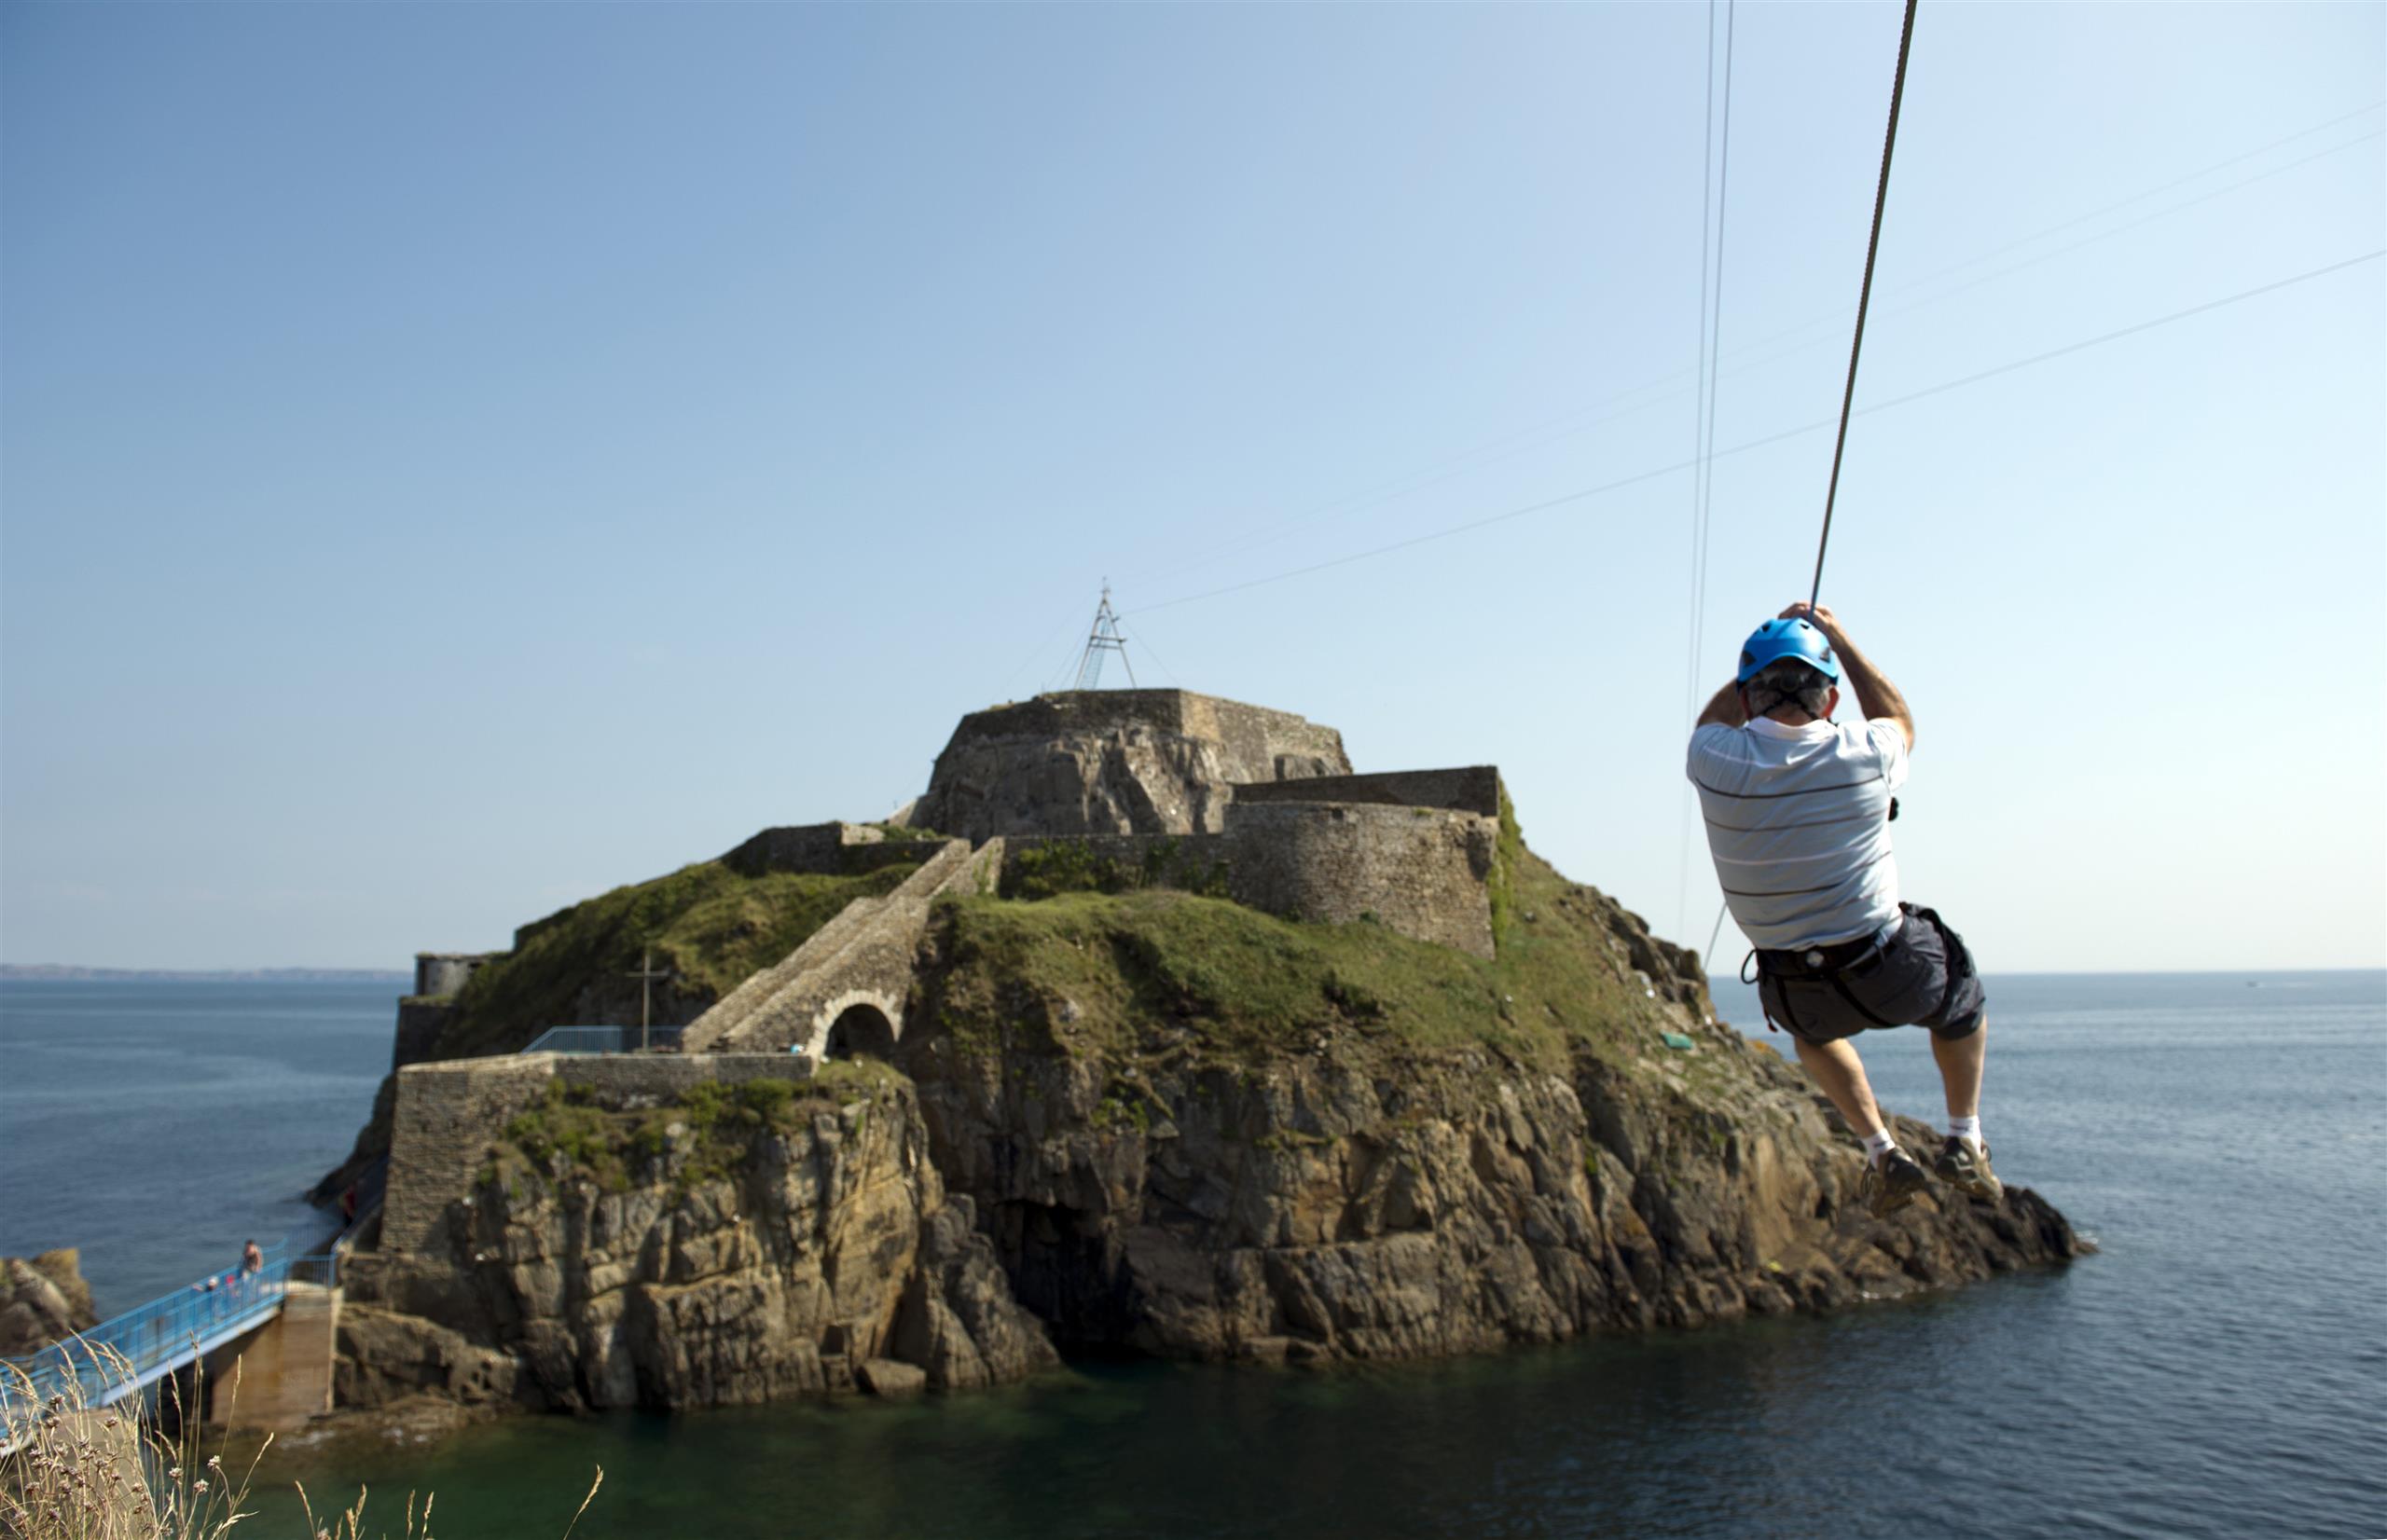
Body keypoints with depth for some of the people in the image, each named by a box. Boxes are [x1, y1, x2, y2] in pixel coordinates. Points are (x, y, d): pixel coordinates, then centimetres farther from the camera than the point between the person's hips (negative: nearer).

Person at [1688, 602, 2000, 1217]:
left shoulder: (1717, 762, -15)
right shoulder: (1863, 754, -15)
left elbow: (1714, 717, 14)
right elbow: (1899, 719, 14)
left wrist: (1776, 638, 17)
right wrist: (1838, 639, 20)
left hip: (1798, 993, 1)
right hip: (1895, 977, -1)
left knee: (1811, 1025, 38)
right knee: (1962, 995, 34)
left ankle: (1881, 1152, 25)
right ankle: (1964, 1140, 32)